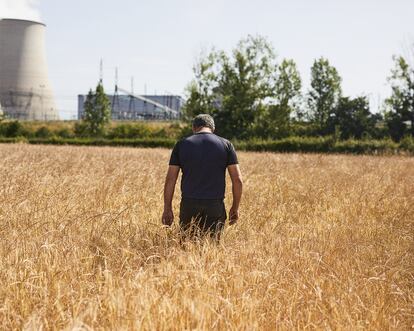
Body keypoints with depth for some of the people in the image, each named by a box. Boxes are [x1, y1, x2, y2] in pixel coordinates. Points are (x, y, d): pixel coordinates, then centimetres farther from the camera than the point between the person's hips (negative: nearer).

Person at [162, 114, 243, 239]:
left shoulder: (181, 145, 5)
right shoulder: (225, 144, 5)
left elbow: (170, 180, 2)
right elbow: (237, 180, 1)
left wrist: (167, 209, 8)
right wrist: (235, 207, 10)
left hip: (189, 205, 0)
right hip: (215, 205, 0)